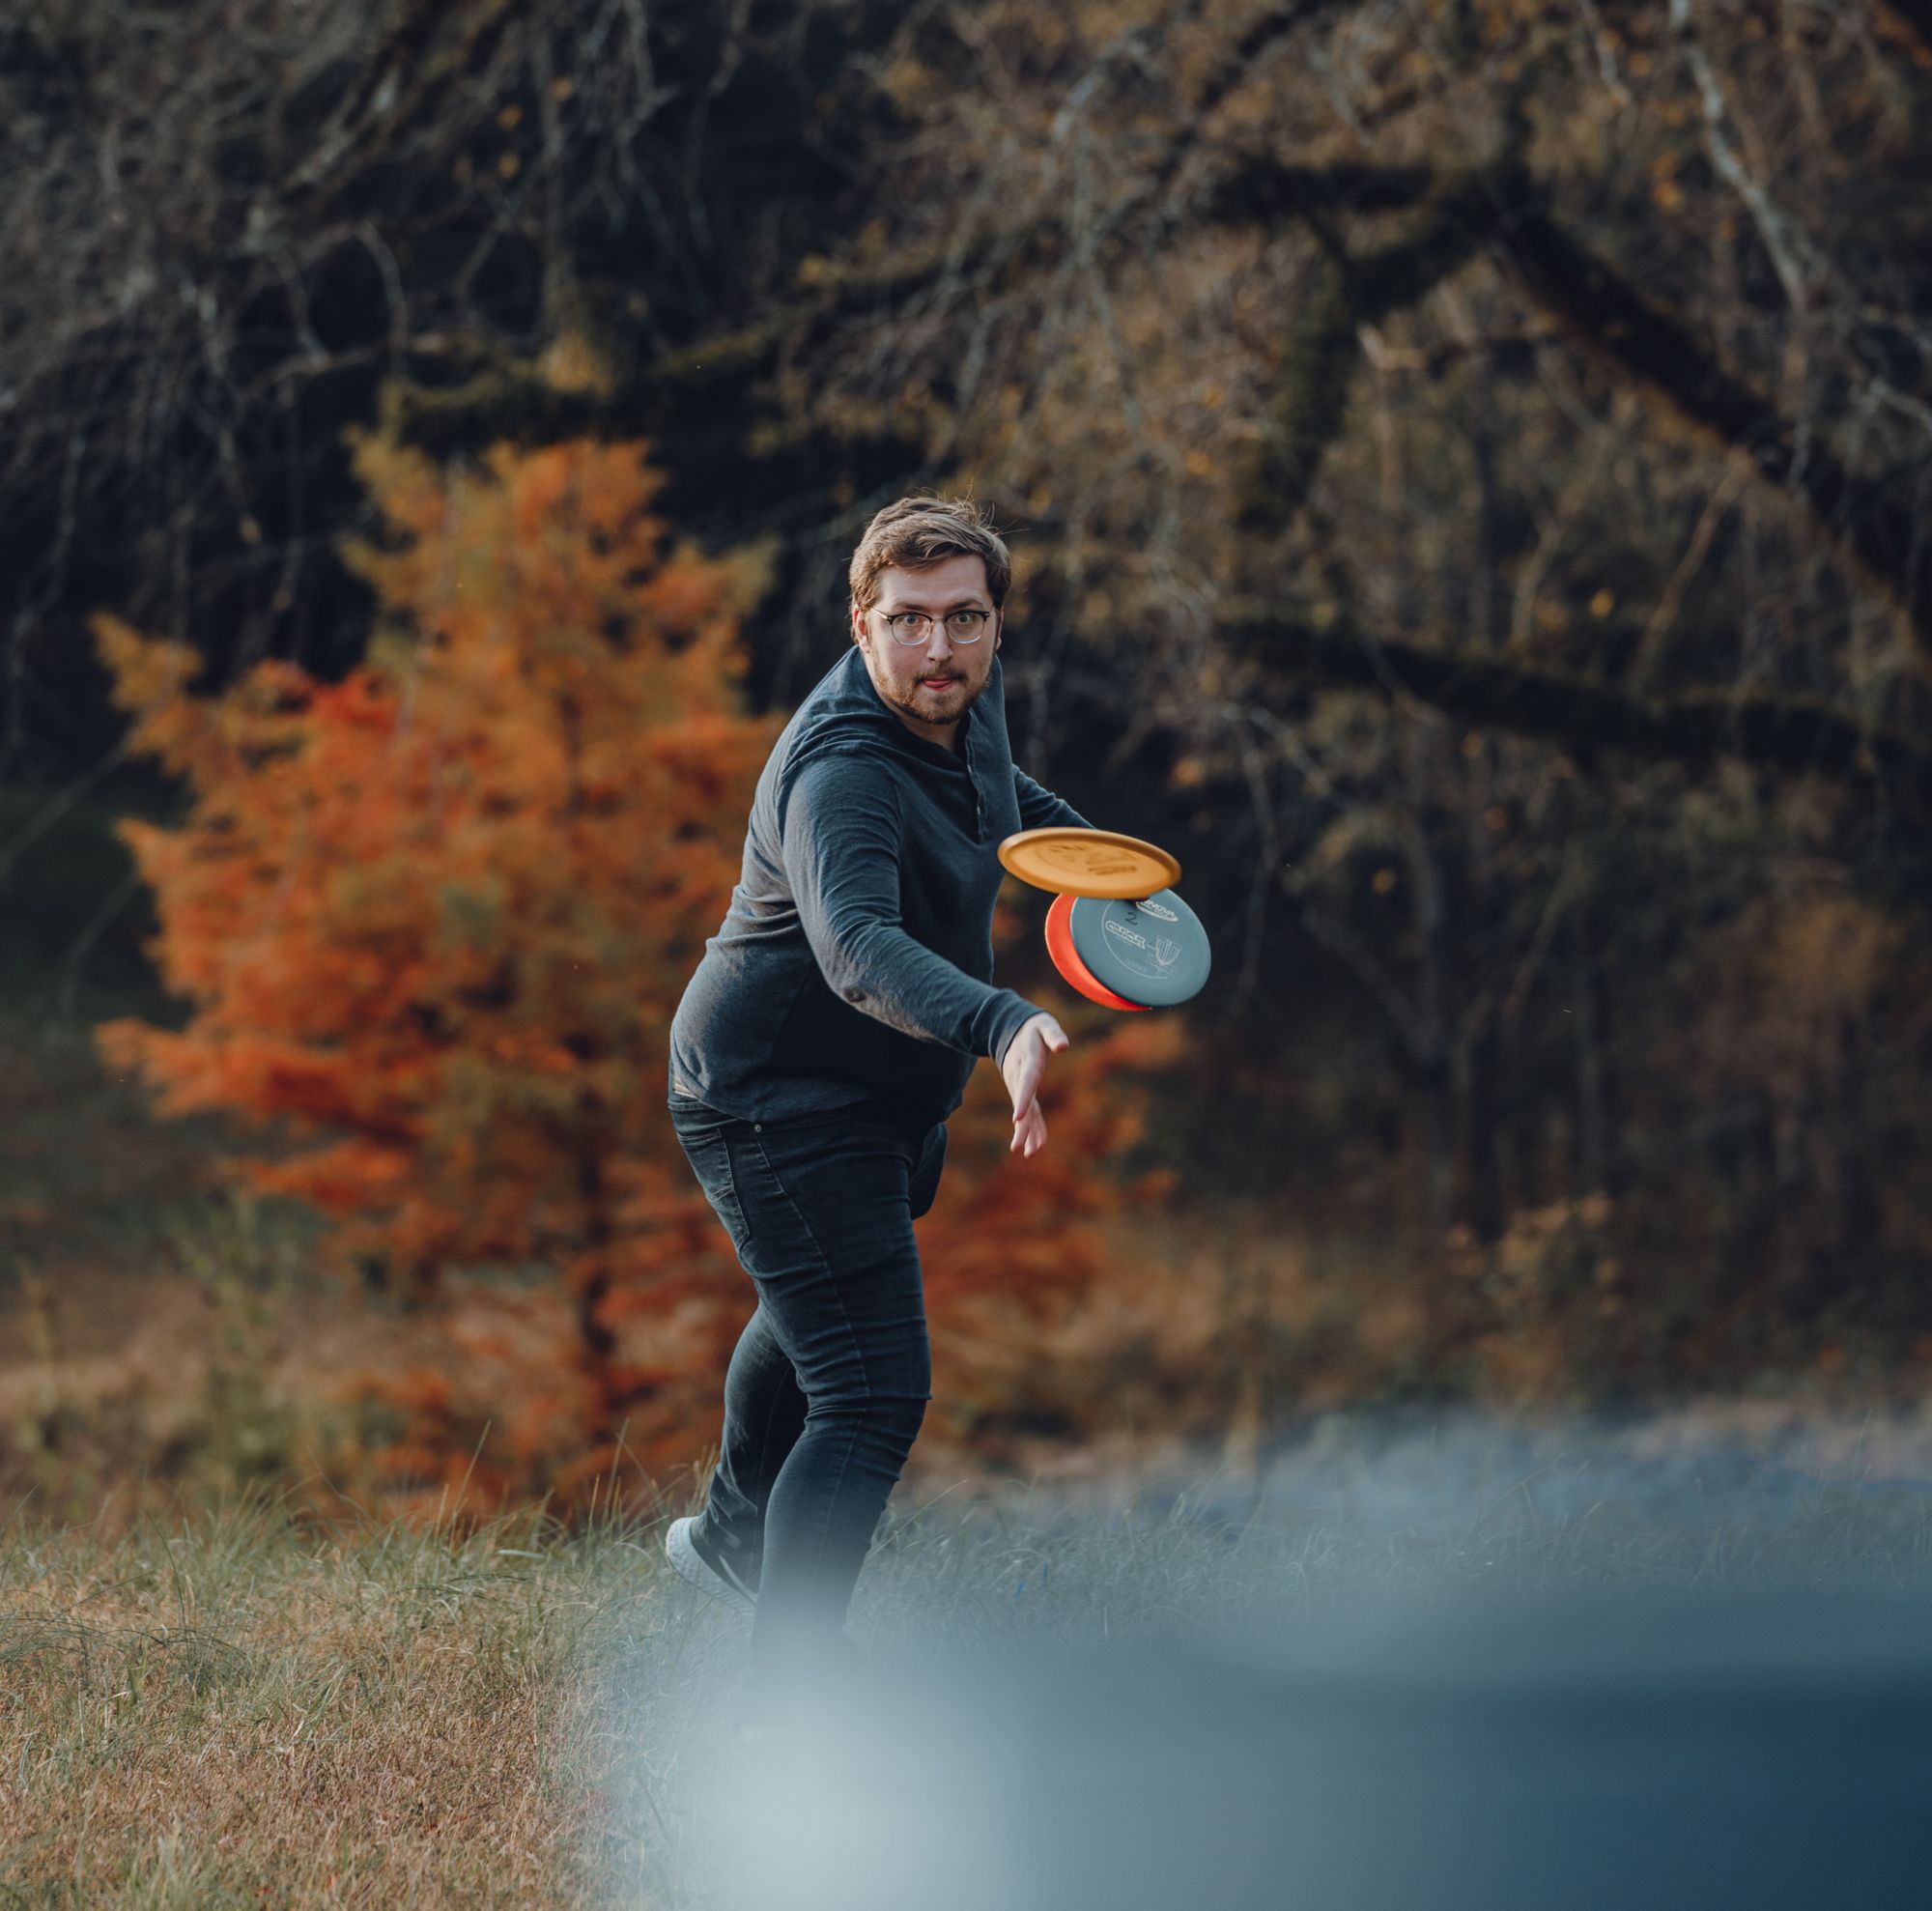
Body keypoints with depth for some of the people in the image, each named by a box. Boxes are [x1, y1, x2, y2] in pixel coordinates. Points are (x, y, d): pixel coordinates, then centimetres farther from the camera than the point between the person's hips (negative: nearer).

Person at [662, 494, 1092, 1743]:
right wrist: (1001, 1025, -67)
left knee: (820, 1316, 34)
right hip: (778, 1106, -10)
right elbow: (857, 944, -53)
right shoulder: (843, 775, -34)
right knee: (874, 1397, -20)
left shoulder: (968, 697, -5)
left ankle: (734, 1535, 62)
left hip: (886, 1102, 10)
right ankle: (787, 1708, -21)